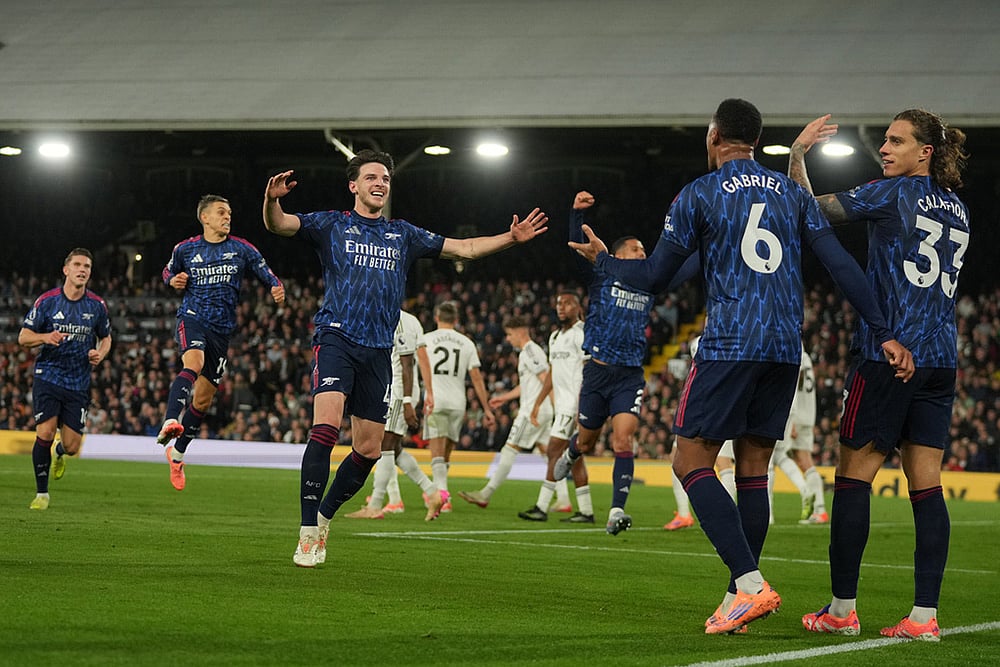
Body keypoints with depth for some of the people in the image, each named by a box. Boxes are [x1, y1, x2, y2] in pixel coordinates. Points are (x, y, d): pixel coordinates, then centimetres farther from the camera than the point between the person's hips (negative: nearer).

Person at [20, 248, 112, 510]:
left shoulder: (97, 305, 2)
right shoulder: (47, 301, -4)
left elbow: (106, 338, 18)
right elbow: (23, 336, 0)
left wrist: (100, 353, -5)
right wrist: (46, 337, -21)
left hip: (79, 383, 2)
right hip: (48, 378, -2)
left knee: (72, 446, -1)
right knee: (45, 433, -17)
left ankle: (60, 454, 40)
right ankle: (42, 493, 0)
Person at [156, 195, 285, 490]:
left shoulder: (241, 249, 6)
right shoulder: (186, 249, 6)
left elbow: (266, 272, 3)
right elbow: (169, 271, 23)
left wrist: (277, 288, -19)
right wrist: (173, 281, 0)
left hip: (222, 328, 2)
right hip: (192, 318, -2)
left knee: (203, 399, 7)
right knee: (194, 362, -35)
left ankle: (177, 453, 26)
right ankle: (170, 423, -53)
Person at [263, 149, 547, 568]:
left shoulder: (403, 235, 19)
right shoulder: (332, 225, 8)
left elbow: (463, 248, 22)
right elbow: (278, 225, -5)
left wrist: (512, 238, 11)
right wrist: (272, 200, -28)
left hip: (378, 351, 5)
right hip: (336, 339, -5)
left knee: (369, 449, 2)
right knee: (326, 425, -24)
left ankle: (325, 516, 24)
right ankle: (308, 531, -21)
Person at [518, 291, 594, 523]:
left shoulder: (582, 334, -11)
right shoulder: (555, 336, 18)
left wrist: (582, 408, -23)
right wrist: (537, 403, 21)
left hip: (576, 402, -9)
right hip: (562, 404, 9)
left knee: (555, 451, -12)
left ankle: (542, 507, -12)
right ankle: (586, 511, 10)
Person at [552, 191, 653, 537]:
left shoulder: (650, 285, 12)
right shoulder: (601, 279, 3)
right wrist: (577, 212, -22)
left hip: (630, 377, 1)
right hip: (598, 371, -1)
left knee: (623, 439, -16)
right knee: (586, 442, 11)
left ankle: (617, 511, -19)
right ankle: (570, 454, 49)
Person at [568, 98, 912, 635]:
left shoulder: (698, 195, 1)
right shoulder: (792, 193, 14)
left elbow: (653, 278, 4)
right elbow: (841, 266, 5)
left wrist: (602, 260, 22)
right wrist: (882, 333, 5)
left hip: (728, 345, -5)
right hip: (786, 348, 5)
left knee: (692, 463, -1)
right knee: (753, 469, 10)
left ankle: (750, 584, -17)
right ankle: (739, 601, 8)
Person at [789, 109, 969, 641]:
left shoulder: (893, 193, -5)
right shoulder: (958, 210, 15)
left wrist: (797, 155, 5)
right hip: (942, 359, 7)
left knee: (853, 477, 0)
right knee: (926, 486, 3)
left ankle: (842, 608, 0)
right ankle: (925, 615, -3)